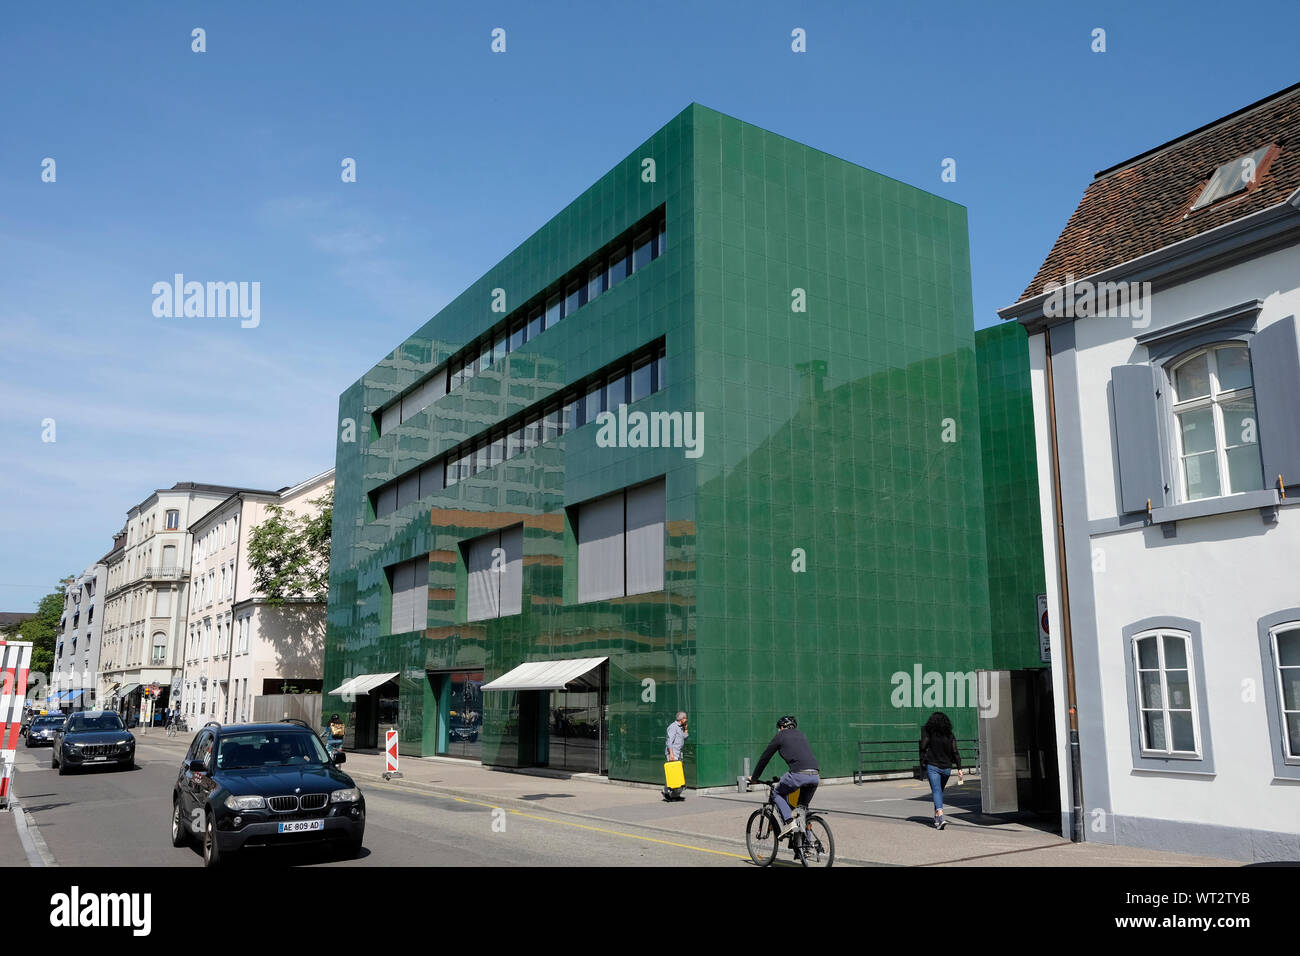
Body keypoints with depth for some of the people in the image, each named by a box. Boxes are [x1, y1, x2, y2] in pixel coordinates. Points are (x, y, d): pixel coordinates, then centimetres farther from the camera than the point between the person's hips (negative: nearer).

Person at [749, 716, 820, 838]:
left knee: (777, 794, 16)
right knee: (803, 806, 22)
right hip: (815, 775, 6)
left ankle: (788, 821, -4)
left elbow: (765, 758, 18)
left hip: (799, 774, -5)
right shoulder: (801, 734, 29)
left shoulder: (780, 736, 14)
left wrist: (754, 777, 30)